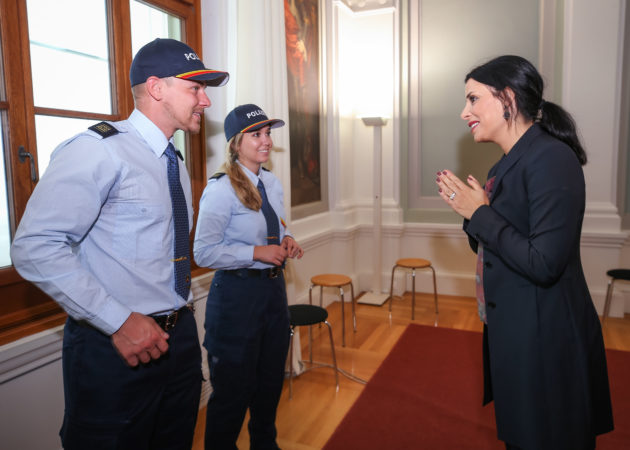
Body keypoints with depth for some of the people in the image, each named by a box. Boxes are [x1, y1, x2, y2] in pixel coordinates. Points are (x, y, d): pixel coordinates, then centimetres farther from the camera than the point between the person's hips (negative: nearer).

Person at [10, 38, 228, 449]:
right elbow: (35, 247, -21)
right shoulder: (99, 150, -15)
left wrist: (180, 312, 10)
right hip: (115, 347, -8)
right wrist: (120, 322, -23)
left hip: (179, 336, 8)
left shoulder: (175, 164, 11)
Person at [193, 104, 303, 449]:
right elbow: (204, 252, -20)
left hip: (274, 288, 8)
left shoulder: (273, 184, 7)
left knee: (271, 380, 23)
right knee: (233, 386, 7)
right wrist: (258, 253, -24)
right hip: (237, 294, -8)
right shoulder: (220, 189, -16)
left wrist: (286, 241, -2)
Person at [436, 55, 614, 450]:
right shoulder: (509, 164, 9)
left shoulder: (552, 158, -19)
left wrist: (480, 213, -18)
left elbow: (543, 264, -25)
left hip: (545, 342, -9)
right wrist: (467, 206, -2)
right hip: (511, 331, 9)